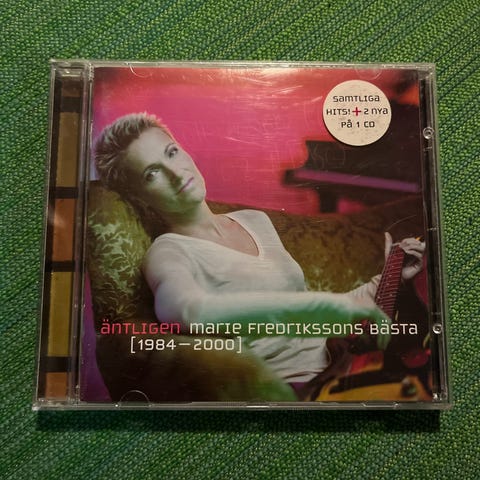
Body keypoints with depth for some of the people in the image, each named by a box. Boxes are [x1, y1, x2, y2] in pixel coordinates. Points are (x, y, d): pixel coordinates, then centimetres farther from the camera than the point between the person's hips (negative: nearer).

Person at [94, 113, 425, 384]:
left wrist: (385, 280, 9)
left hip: (334, 369, 6)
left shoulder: (256, 221, 12)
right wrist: (335, 304, -32)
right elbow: (192, 311, -33)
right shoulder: (168, 252, -8)